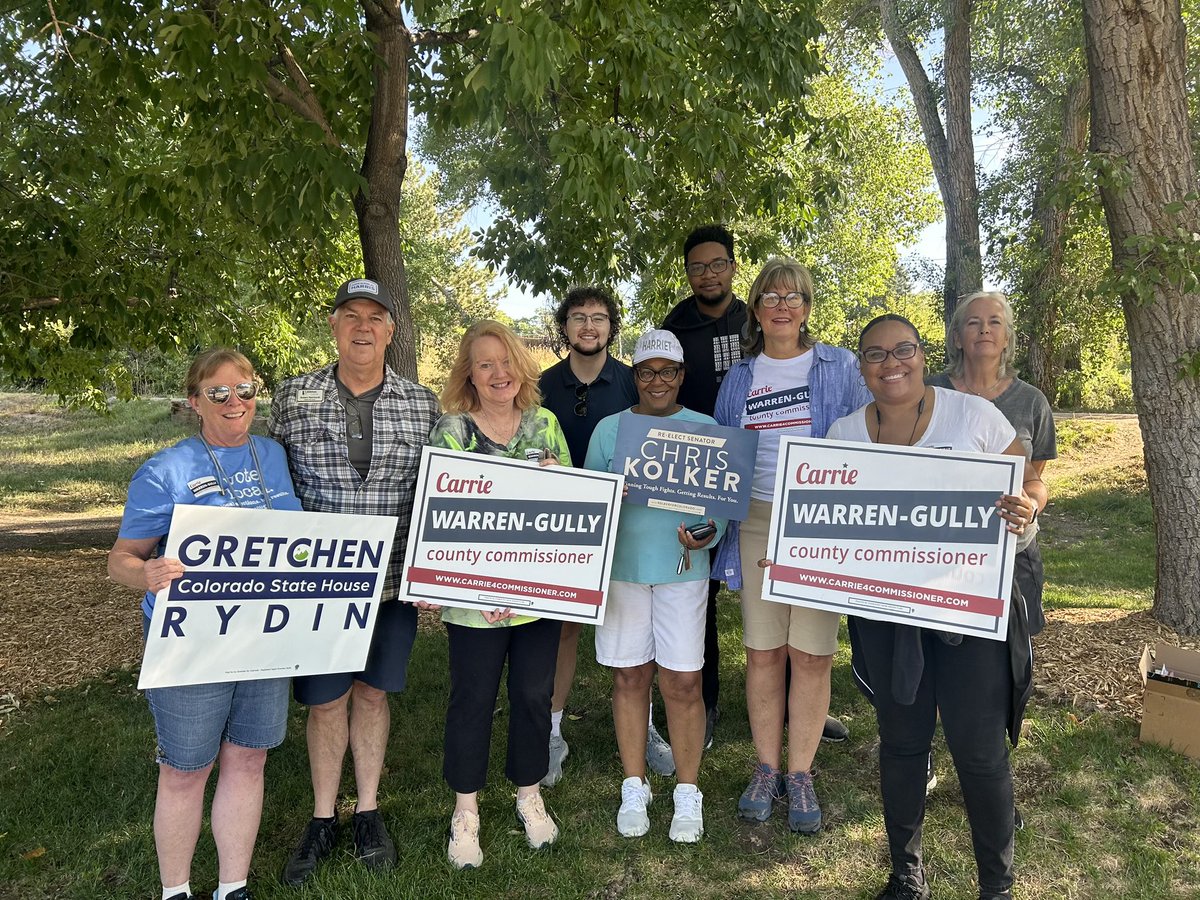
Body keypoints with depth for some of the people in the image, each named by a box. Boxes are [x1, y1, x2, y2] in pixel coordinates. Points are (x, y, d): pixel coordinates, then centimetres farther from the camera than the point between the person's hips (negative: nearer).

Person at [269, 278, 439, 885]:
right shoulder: (293, 399, -1)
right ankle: (323, 819, 31)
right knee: (326, 699, 10)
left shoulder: (422, 404, 0)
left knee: (373, 691, 15)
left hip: (393, 581, 1)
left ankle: (367, 811, 33)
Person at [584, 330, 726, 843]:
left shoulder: (706, 430, 3)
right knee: (629, 679, 9)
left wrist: (709, 533, -17)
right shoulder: (609, 429, 5)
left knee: (682, 682, 1)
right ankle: (634, 787, 26)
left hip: (683, 569, -1)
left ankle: (687, 793, 20)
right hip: (621, 567, 1)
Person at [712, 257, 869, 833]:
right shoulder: (738, 380, 11)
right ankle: (766, 770, 21)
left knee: (812, 653, 1)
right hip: (757, 524, 2)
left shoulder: (841, 367, 4)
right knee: (762, 651, 6)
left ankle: (800, 775, 16)